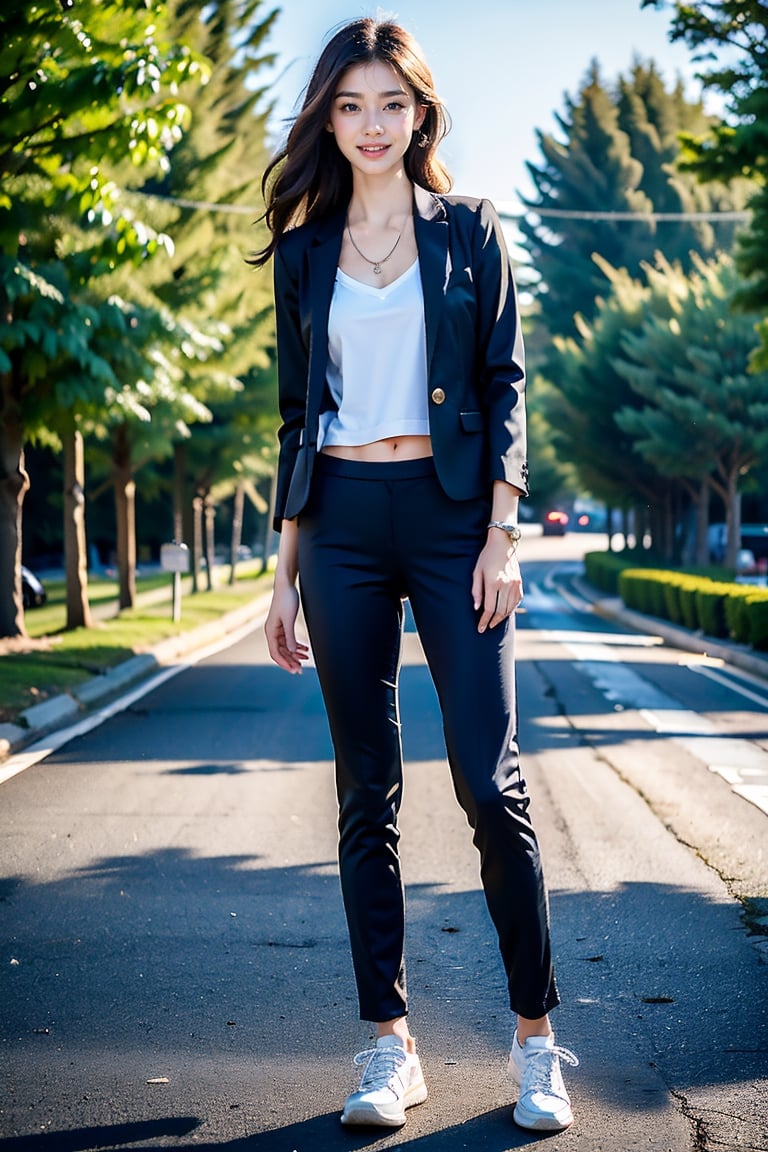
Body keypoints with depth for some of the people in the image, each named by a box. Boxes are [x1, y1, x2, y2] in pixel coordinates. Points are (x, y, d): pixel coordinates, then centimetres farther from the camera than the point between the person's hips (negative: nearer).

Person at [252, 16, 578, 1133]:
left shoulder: (469, 231, 7)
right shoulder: (305, 252, 13)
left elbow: (504, 385, 3)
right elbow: (297, 414, 14)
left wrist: (502, 536, -8)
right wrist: (286, 569, 10)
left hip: (450, 515, -2)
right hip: (342, 525, 3)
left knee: (489, 780, -8)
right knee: (366, 791, 3)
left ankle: (535, 1038, 5)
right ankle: (391, 1044, 11)